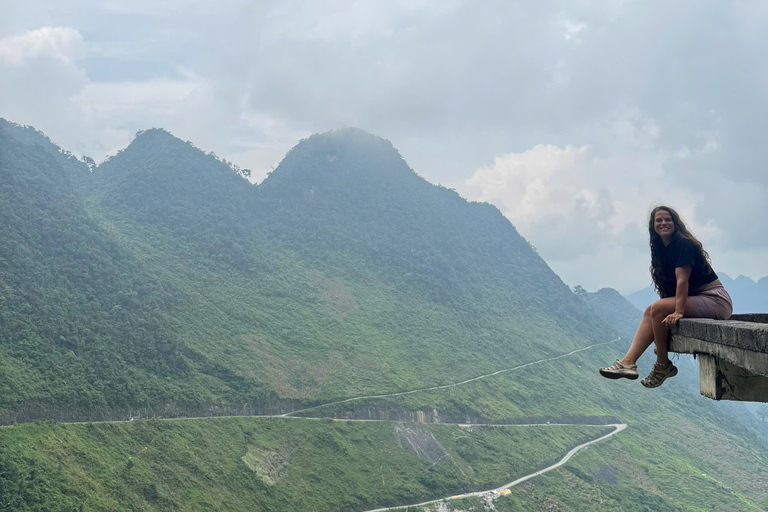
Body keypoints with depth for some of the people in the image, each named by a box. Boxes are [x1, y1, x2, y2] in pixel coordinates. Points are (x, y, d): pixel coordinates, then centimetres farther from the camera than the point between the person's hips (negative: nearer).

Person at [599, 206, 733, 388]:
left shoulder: (683, 244, -13)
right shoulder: (662, 249, 14)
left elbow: (682, 280, -23)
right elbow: (667, 285, 14)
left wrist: (678, 311, -30)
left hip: (715, 300, -9)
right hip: (696, 300, 9)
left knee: (658, 308, -22)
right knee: (650, 311, -5)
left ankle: (663, 366, -11)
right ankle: (628, 362, -17)